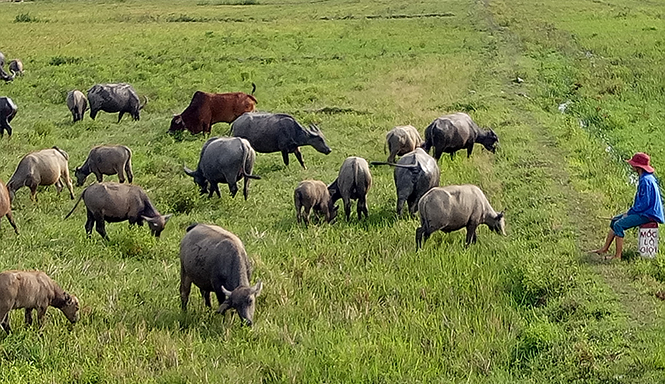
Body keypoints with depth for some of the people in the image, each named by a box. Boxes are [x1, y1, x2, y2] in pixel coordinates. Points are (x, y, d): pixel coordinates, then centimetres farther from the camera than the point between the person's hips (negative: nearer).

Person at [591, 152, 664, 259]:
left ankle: (618, 255, -16)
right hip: (643, 212, 11)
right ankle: (605, 249, 19)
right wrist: (630, 211, 10)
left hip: (648, 214, -11)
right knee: (615, 220, 14)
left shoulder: (645, 181, -23)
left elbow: (644, 204, -24)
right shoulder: (644, 178, 11)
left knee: (619, 225, -20)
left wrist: (629, 213, -14)